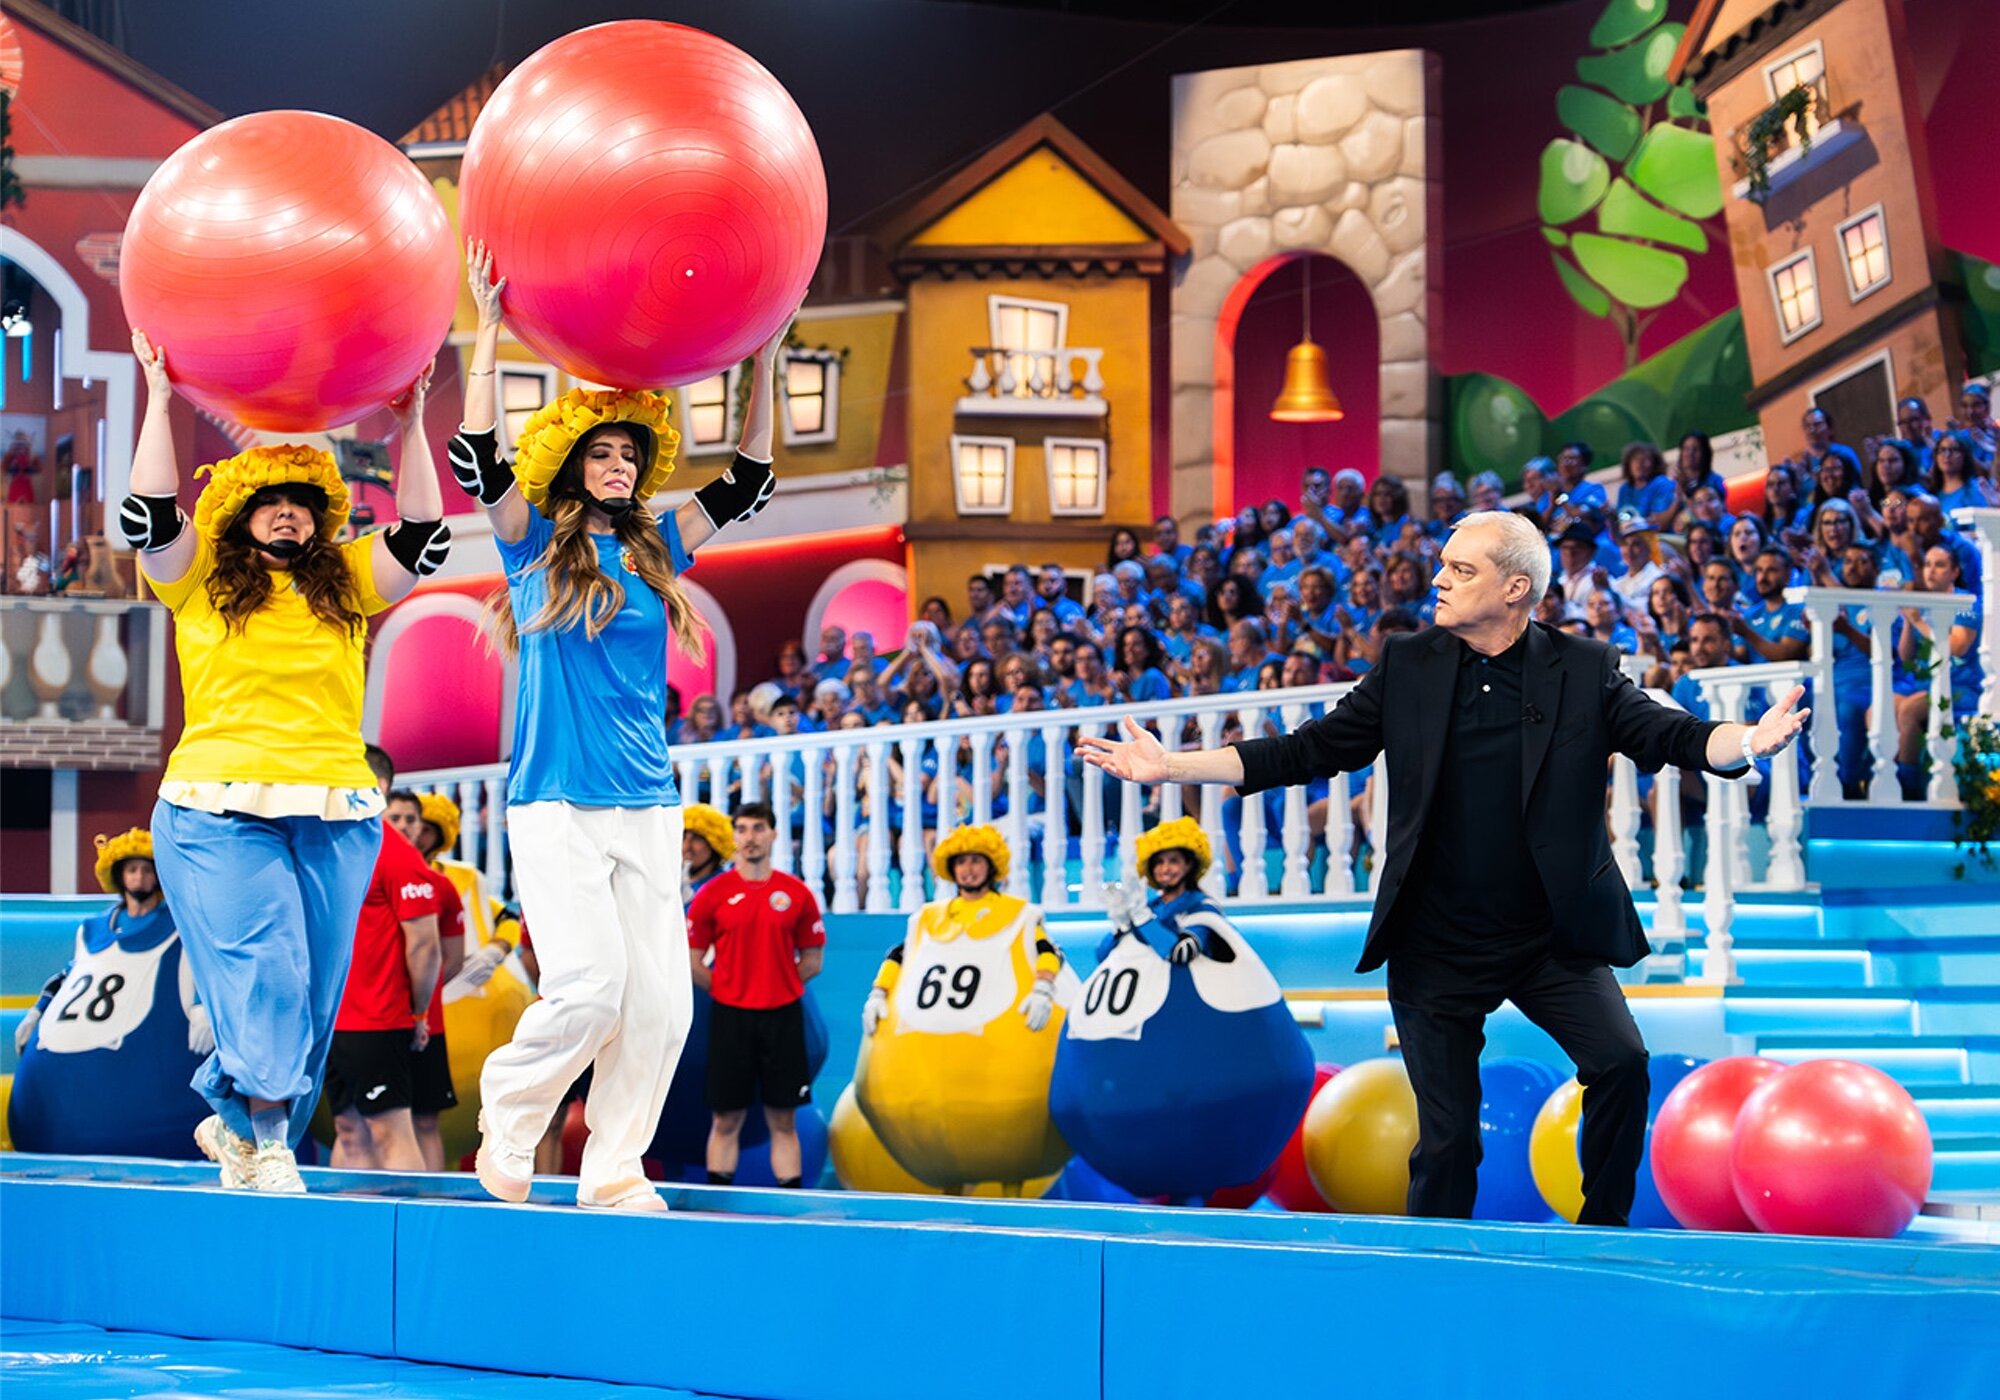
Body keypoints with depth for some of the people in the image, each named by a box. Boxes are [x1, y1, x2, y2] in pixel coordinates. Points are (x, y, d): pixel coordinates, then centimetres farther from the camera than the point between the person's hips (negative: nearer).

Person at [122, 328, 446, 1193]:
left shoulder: (347, 585, 16)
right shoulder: (201, 583, 9)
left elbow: (422, 537, 6)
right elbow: (149, 517, -4)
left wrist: (410, 425, 2)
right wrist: (159, 400, -4)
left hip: (336, 815, 3)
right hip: (220, 809, -3)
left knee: (312, 996, 3)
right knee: (263, 978, -15)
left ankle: (233, 1123, 18)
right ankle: (267, 1141, -11)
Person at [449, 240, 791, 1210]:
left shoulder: (655, 548, 13)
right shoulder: (534, 541, 2)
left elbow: (747, 485, 13)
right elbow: (476, 464, -12)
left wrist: (762, 367, 6)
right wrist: (488, 340, -14)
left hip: (647, 807, 5)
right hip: (556, 802, -5)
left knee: (661, 1000, -3)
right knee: (589, 985, -16)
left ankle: (613, 1169, 7)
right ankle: (506, 1116, 7)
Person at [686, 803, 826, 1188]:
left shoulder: (796, 893, 4)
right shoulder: (714, 893, 1)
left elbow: (813, 959, 10)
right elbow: (691, 960, 4)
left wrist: (780, 986, 3)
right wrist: (726, 991, 1)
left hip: (783, 1017, 1)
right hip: (730, 1016, -1)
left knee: (783, 1121, 3)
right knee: (726, 1120, 1)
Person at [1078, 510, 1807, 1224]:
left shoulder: (1584, 670, -1)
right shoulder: (1407, 667, 4)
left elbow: (1672, 735, -10)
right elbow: (1310, 750, 4)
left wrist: (1749, 740, -33)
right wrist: (1169, 766, -2)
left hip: (1555, 939, -1)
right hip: (1438, 947, 1)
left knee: (1620, 1062, -22)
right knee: (1447, 1137, 2)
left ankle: (1603, 1231, -3)